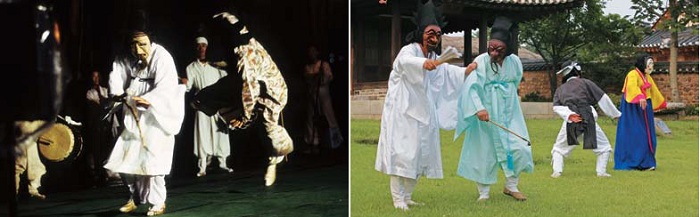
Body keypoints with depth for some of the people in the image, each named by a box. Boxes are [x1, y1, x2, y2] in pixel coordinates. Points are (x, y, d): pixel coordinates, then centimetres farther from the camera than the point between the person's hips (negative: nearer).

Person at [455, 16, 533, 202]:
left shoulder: (514, 62, -4)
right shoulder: (481, 61, -17)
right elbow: (470, 87, -25)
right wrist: (479, 108, -37)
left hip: (509, 114, 4)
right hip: (486, 115, -4)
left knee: (518, 149, -1)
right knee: (484, 152, 2)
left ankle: (511, 186, 18)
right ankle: (483, 192, 14)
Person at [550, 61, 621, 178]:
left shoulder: (560, 89, 21)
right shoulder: (585, 82, 12)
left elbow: (556, 107, 2)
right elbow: (603, 98, 10)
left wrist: (569, 115, -14)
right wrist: (615, 114, 18)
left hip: (570, 122, 2)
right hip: (587, 120, -2)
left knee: (558, 148, 19)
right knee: (604, 147, 14)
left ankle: (556, 171, 2)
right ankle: (601, 171, 2)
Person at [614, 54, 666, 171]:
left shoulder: (647, 77, 17)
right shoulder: (633, 74, -13)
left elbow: (654, 91, 32)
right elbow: (632, 86, -34)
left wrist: (661, 103, 43)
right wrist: (640, 97, -50)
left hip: (645, 109, 9)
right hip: (633, 109, -9)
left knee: (646, 134, 6)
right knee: (633, 134, -9)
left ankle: (645, 163, 11)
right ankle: (630, 163, -4)